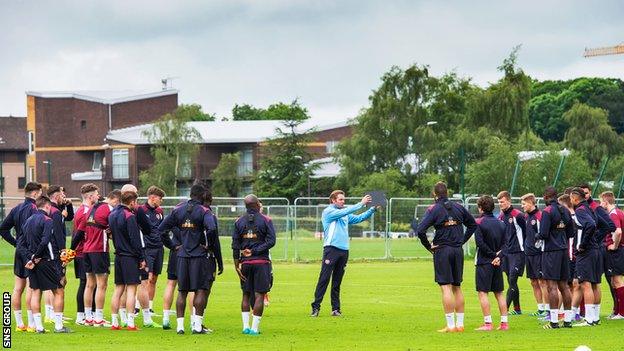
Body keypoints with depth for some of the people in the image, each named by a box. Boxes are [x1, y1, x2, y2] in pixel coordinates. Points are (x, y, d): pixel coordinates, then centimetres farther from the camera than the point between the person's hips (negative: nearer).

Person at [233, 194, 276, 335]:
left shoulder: (239, 222, 5)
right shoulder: (266, 221, -3)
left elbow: (235, 246, 4)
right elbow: (271, 241, -11)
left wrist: (237, 265, 6)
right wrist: (255, 251, -8)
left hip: (245, 263, 3)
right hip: (261, 263, -3)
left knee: (246, 294, 13)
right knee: (259, 295, 0)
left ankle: (246, 326, 8)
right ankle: (255, 327, -5)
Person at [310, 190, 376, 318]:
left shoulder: (346, 215, 20)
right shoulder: (328, 212, -2)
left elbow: (359, 218, 18)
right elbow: (343, 212, -14)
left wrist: (372, 209, 5)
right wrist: (361, 204, -13)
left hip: (344, 250, 7)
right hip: (331, 249, -7)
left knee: (337, 282, 8)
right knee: (324, 279, -9)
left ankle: (336, 308, 9)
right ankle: (316, 307, -9)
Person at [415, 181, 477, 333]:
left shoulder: (434, 209, -7)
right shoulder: (458, 207, 8)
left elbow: (420, 230, -16)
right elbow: (473, 225, 18)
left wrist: (428, 246, -3)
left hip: (442, 250, -5)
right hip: (458, 250, 5)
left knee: (446, 287, -5)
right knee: (457, 287, 12)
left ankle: (450, 325, -9)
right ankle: (460, 324, 13)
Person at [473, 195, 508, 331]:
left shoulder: (479, 222, -8)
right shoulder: (500, 223, 10)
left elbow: (480, 242, -16)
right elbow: (505, 243, 4)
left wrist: (493, 254, -8)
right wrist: (498, 256, -7)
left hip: (484, 262, -6)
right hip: (497, 264, 6)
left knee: (482, 292, -3)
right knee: (499, 293, 11)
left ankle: (487, 323, -10)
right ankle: (504, 322, 9)